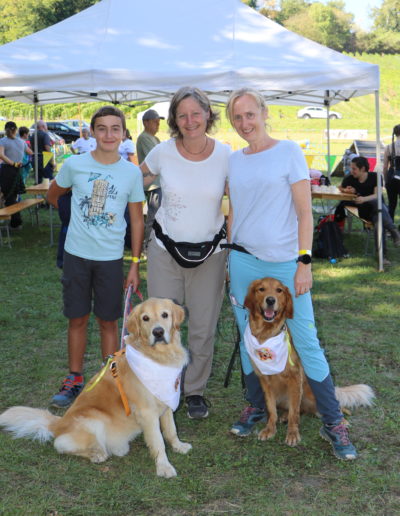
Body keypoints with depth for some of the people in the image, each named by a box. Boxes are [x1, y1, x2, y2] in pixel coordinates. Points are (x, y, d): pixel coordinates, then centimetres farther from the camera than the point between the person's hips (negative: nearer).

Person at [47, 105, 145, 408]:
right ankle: (75, 380, 24)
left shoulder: (132, 173, -4)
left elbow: (137, 219, 0)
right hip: (77, 255, 0)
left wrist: (135, 264, -1)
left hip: (111, 258, 0)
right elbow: (54, 194, 15)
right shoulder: (75, 165, -5)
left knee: (109, 321, 8)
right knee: (77, 318, 9)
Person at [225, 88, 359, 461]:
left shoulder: (288, 151, -4)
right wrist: (231, 259, 13)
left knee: (306, 341, -3)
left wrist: (304, 262, -13)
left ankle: (333, 423, 7)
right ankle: (256, 406, 29)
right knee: (249, 338, 10)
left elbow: (304, 211, -7)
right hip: (243, 262, 4)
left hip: (284, 262, -4)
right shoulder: (234, 160, 10)